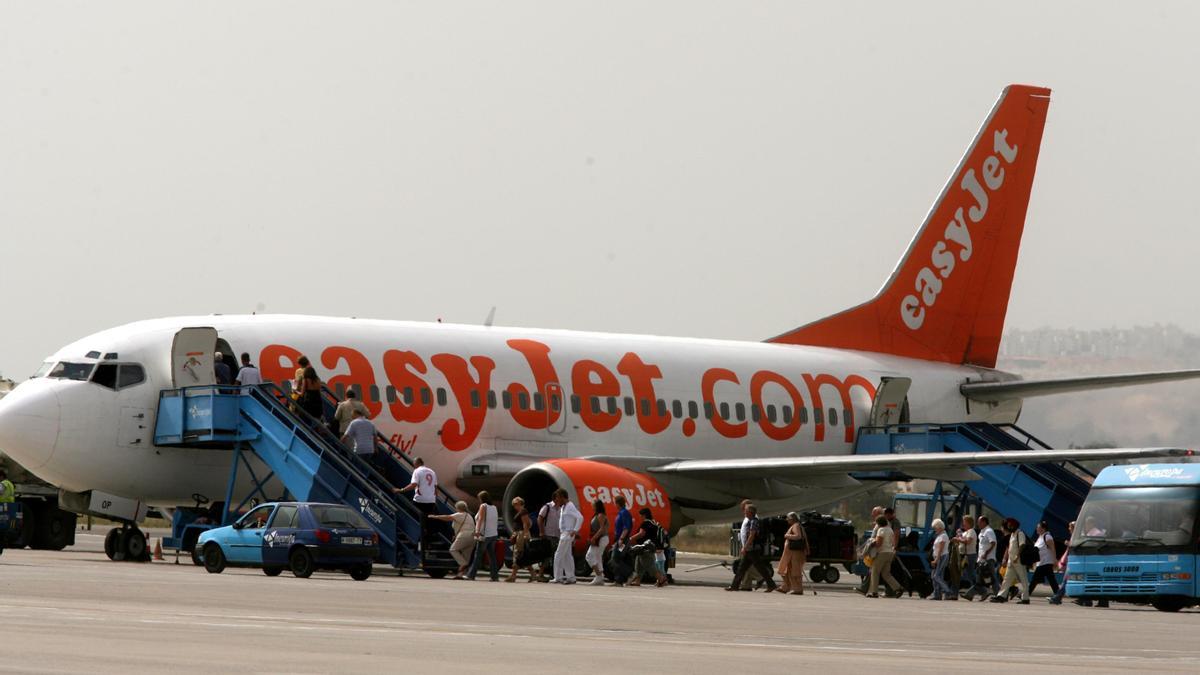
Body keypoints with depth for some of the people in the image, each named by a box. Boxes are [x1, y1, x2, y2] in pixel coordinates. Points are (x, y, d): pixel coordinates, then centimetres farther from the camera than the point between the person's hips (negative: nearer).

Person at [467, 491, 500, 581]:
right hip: (494, 535, 6)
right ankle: (495, 576, 1)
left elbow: (481, 519, -21)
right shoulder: (494, 507, 12)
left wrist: (478, 531, -32)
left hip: (484, 535, -6)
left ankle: (471, 575, -1)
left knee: (478, 556, -3)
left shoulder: (483, 506, -7)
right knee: (492, 556, 6)